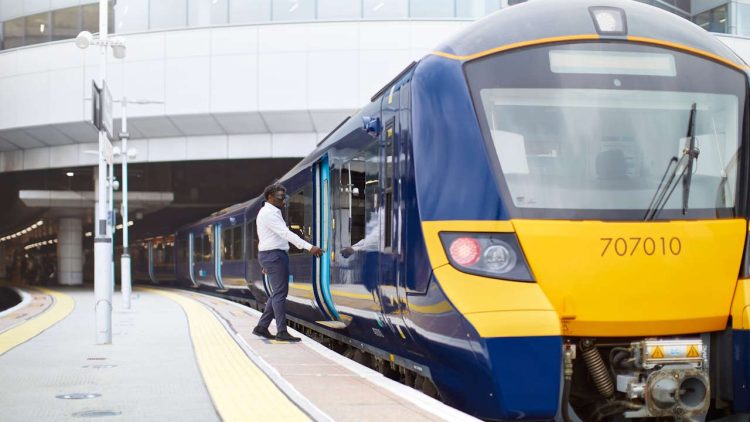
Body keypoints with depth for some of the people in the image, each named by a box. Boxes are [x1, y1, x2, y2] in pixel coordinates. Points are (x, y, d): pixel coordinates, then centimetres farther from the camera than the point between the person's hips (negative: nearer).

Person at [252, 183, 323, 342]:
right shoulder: (269, 213, -14)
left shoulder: (270, 213, 19)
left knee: (278, 294, 12)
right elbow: (286, 234, -25)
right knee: (280, 293, -8)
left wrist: (267, 264, 28)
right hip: (274, 255, -10)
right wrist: (309, 247, -31)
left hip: (273, 256, 10)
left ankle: (261, 327, 13)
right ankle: (282, 331, -5)